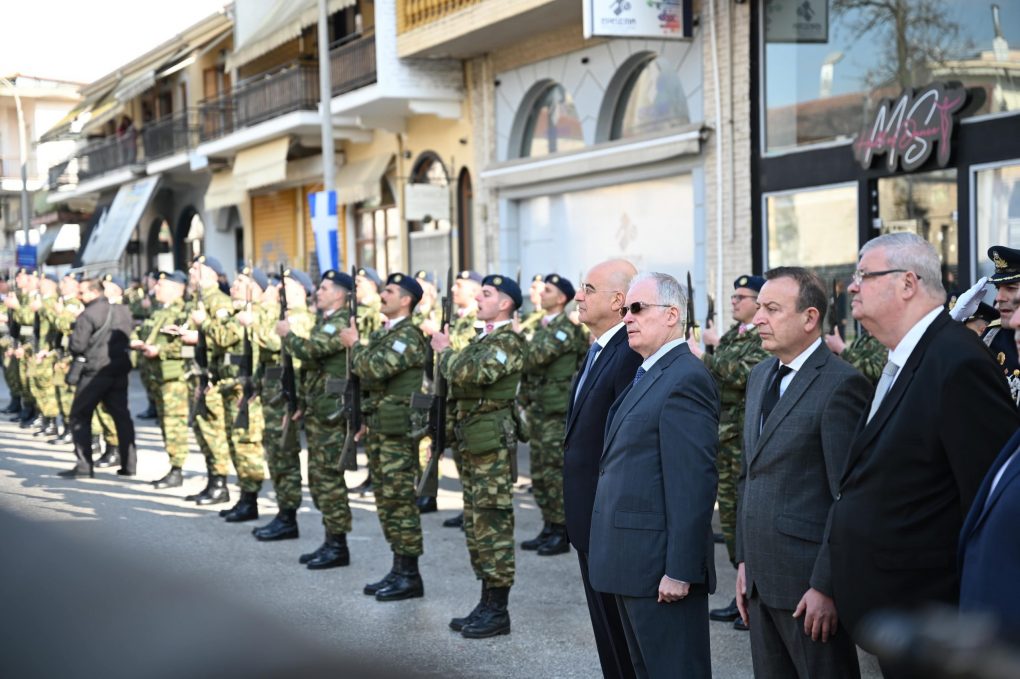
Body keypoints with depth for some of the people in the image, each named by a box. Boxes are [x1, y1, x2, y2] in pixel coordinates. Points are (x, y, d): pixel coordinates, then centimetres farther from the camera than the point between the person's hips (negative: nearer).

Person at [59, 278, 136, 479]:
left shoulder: (88, 315, -14)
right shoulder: (123, 311, 8)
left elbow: (76, 346, -15)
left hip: (95, 371, -6)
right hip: (119, 370, 6)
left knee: (80, 416, 4)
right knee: (121, 416, 10)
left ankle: (84, 465, -1)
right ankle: (129, 464, 8)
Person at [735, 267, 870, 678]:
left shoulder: (841, 384, -13)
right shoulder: (760, 377, 12)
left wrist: (826, 586, -17)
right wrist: (744, 559, 14)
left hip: (809, 582, -8)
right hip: (761, 579, 8)